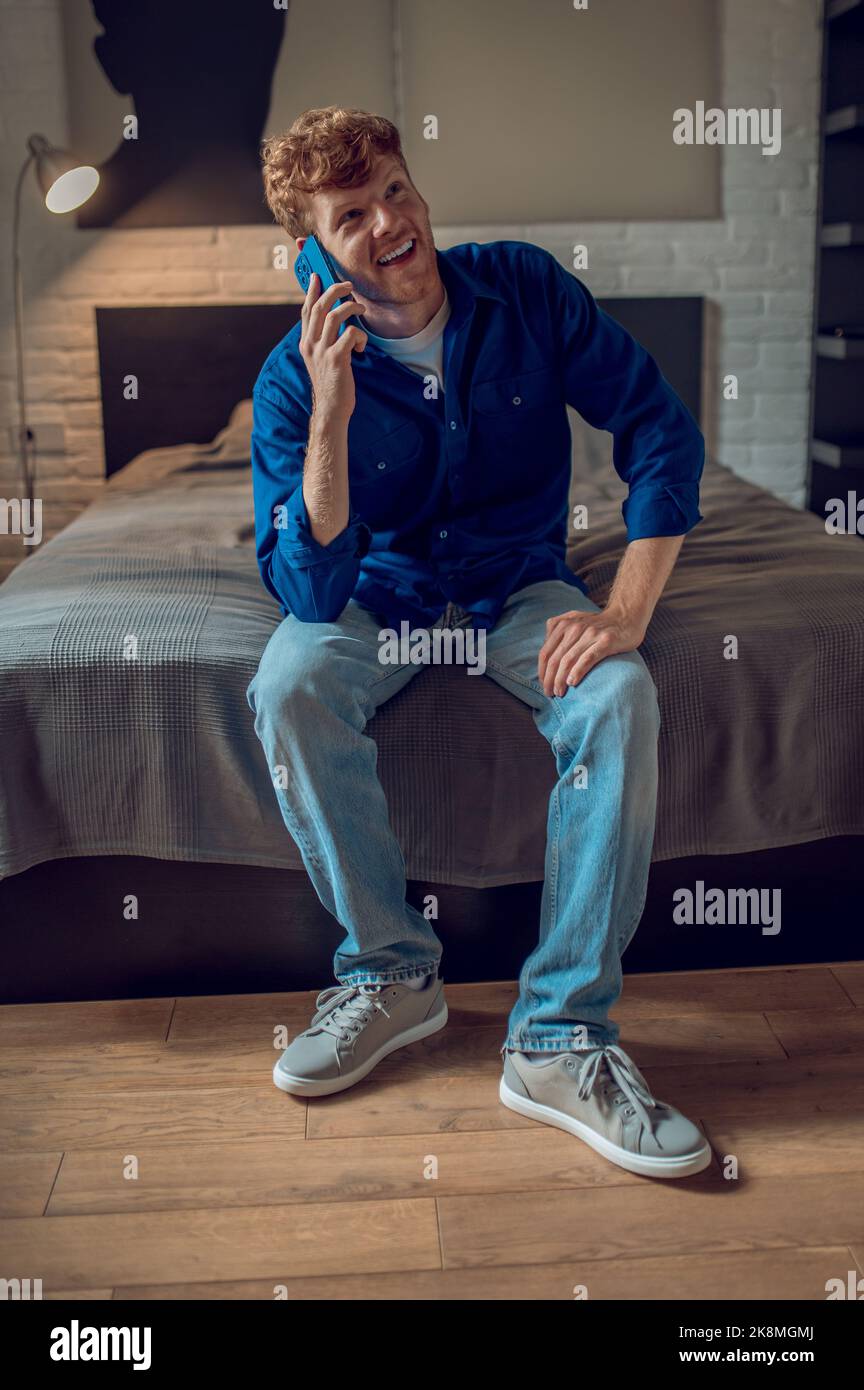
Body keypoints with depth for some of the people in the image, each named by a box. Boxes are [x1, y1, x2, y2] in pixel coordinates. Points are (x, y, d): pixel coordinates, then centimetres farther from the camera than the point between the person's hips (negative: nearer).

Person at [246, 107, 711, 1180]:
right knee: (288, 686, -32)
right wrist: (332, 415, -35)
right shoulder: (295, 378, -14)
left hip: (519, 584, 1)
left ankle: (560, 1039, -23)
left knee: (620, 697, -30)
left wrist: (625, 613, -23)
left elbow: (662, 430, -11)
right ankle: (392, 972, -13)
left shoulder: (523, 288, -10)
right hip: (377, 592, 0)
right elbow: (310, 588, -23)